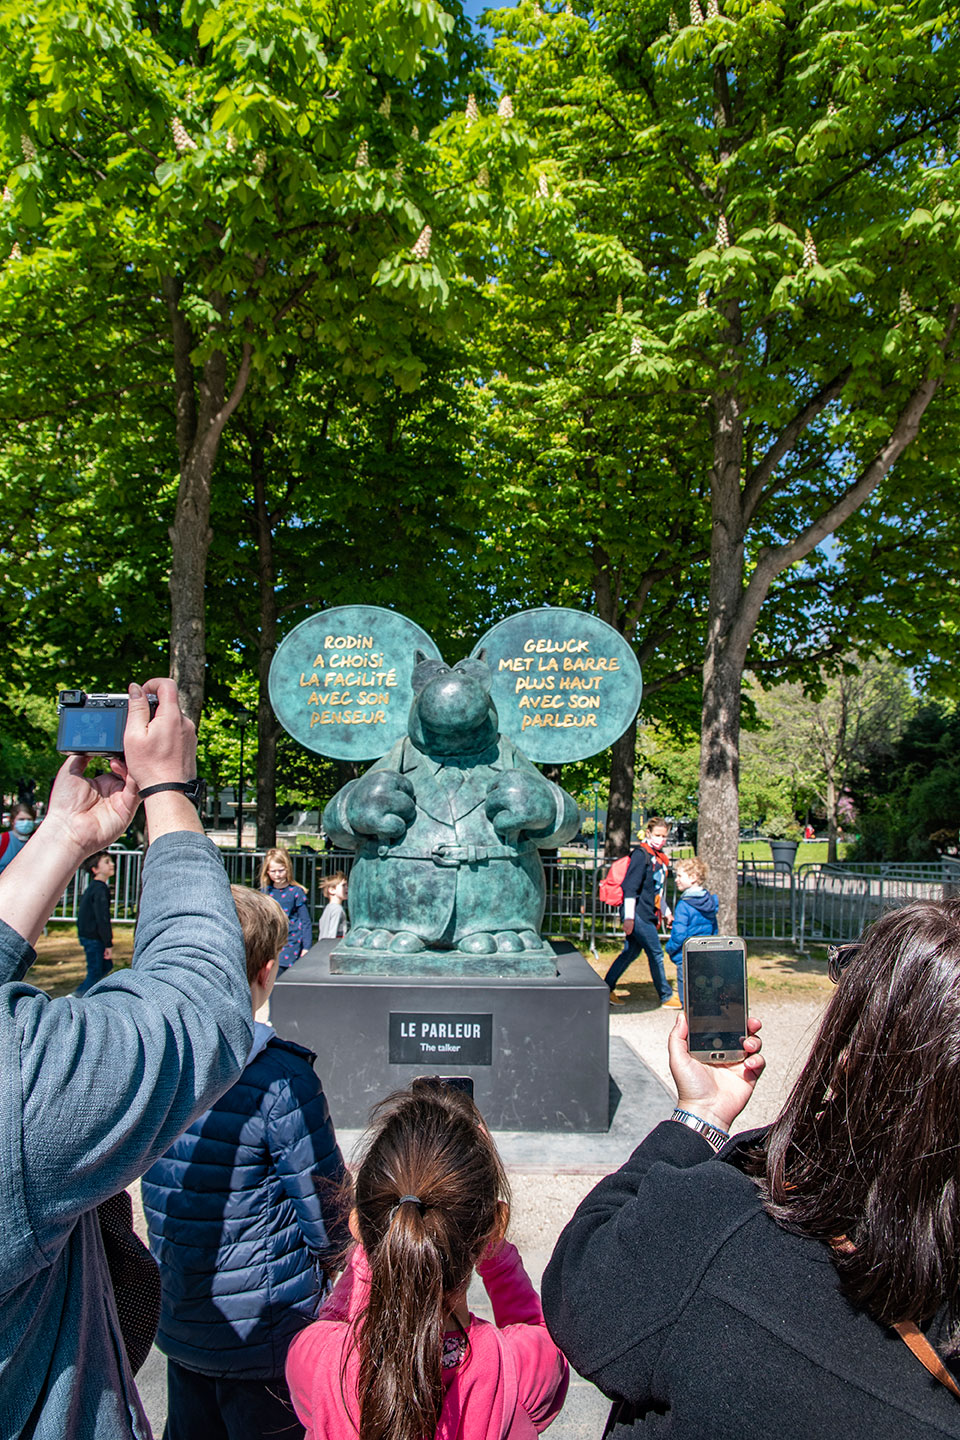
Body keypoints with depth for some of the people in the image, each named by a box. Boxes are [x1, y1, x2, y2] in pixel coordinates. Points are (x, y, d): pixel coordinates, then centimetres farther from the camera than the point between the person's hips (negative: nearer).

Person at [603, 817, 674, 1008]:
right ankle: (667, 997, 11)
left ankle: (607, 988, 18)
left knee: (630, 952, 11)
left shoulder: (659, 857, 15)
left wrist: (664, 911, 29)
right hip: (638, 913, -9)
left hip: (649, 914, 9)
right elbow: (630, 886, -17)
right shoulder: (641, 854, -13)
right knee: (656, 954, -1)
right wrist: (629, 917, -20)